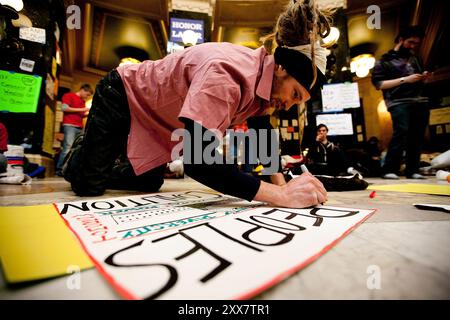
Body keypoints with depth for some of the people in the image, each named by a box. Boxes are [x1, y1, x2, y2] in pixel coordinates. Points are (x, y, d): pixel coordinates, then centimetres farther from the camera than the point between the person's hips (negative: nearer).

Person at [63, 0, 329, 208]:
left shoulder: (265, 80, -12)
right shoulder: (227, 72, -40)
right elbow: (198, 160, -49)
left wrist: (279, 179, -16)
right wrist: (281, 195, -49)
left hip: (158, 118, 7)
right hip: (124, 95, -7)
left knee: (149, 183, 14)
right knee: (89, 185, -1)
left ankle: (101, 172, 42)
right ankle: (78, 154, 34)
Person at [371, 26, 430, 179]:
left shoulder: (414, 58, 24)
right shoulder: (385, 61, 5)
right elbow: (378, 84, -7)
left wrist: (424, 77, 11)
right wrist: (404, 79, -12)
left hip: (420, 102, 6)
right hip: (399, 102, -6)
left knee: (417, 136, -1)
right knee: (401, 132, -22)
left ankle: (412, 170, 5)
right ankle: (389, 170, -20)